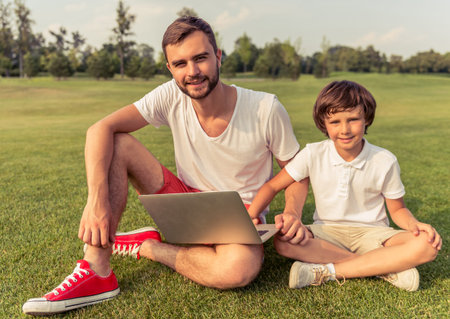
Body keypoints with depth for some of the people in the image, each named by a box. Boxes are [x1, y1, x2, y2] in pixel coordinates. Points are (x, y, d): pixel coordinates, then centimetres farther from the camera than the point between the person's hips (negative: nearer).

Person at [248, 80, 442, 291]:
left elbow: (397, 209, 4)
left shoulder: (385, 161, -7)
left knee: (426, 246, -28)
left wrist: (415, 225, -19)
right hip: (327, 232, 1)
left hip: (371, 232, 0)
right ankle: (389, 267, -23)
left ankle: (328, 271, -26)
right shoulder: (313, 155, -8)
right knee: (283, 241, -31)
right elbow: (273, 186, -3)